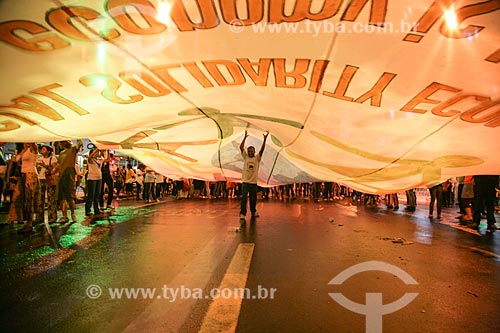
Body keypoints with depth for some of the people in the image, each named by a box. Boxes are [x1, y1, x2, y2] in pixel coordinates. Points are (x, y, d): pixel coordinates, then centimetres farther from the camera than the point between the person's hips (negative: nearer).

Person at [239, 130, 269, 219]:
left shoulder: (257, 158, 3)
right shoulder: (245, 157, 4)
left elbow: (262, 149, -9)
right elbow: (241, 147, -5)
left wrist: (265, 139, -19)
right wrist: (245, 137, -12)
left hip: (254, 182, 1)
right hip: (245, 182, -1)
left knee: (253, 199, 11)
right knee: (243, 198, -6)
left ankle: (253, 211, 30)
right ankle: (242, 213, -1)